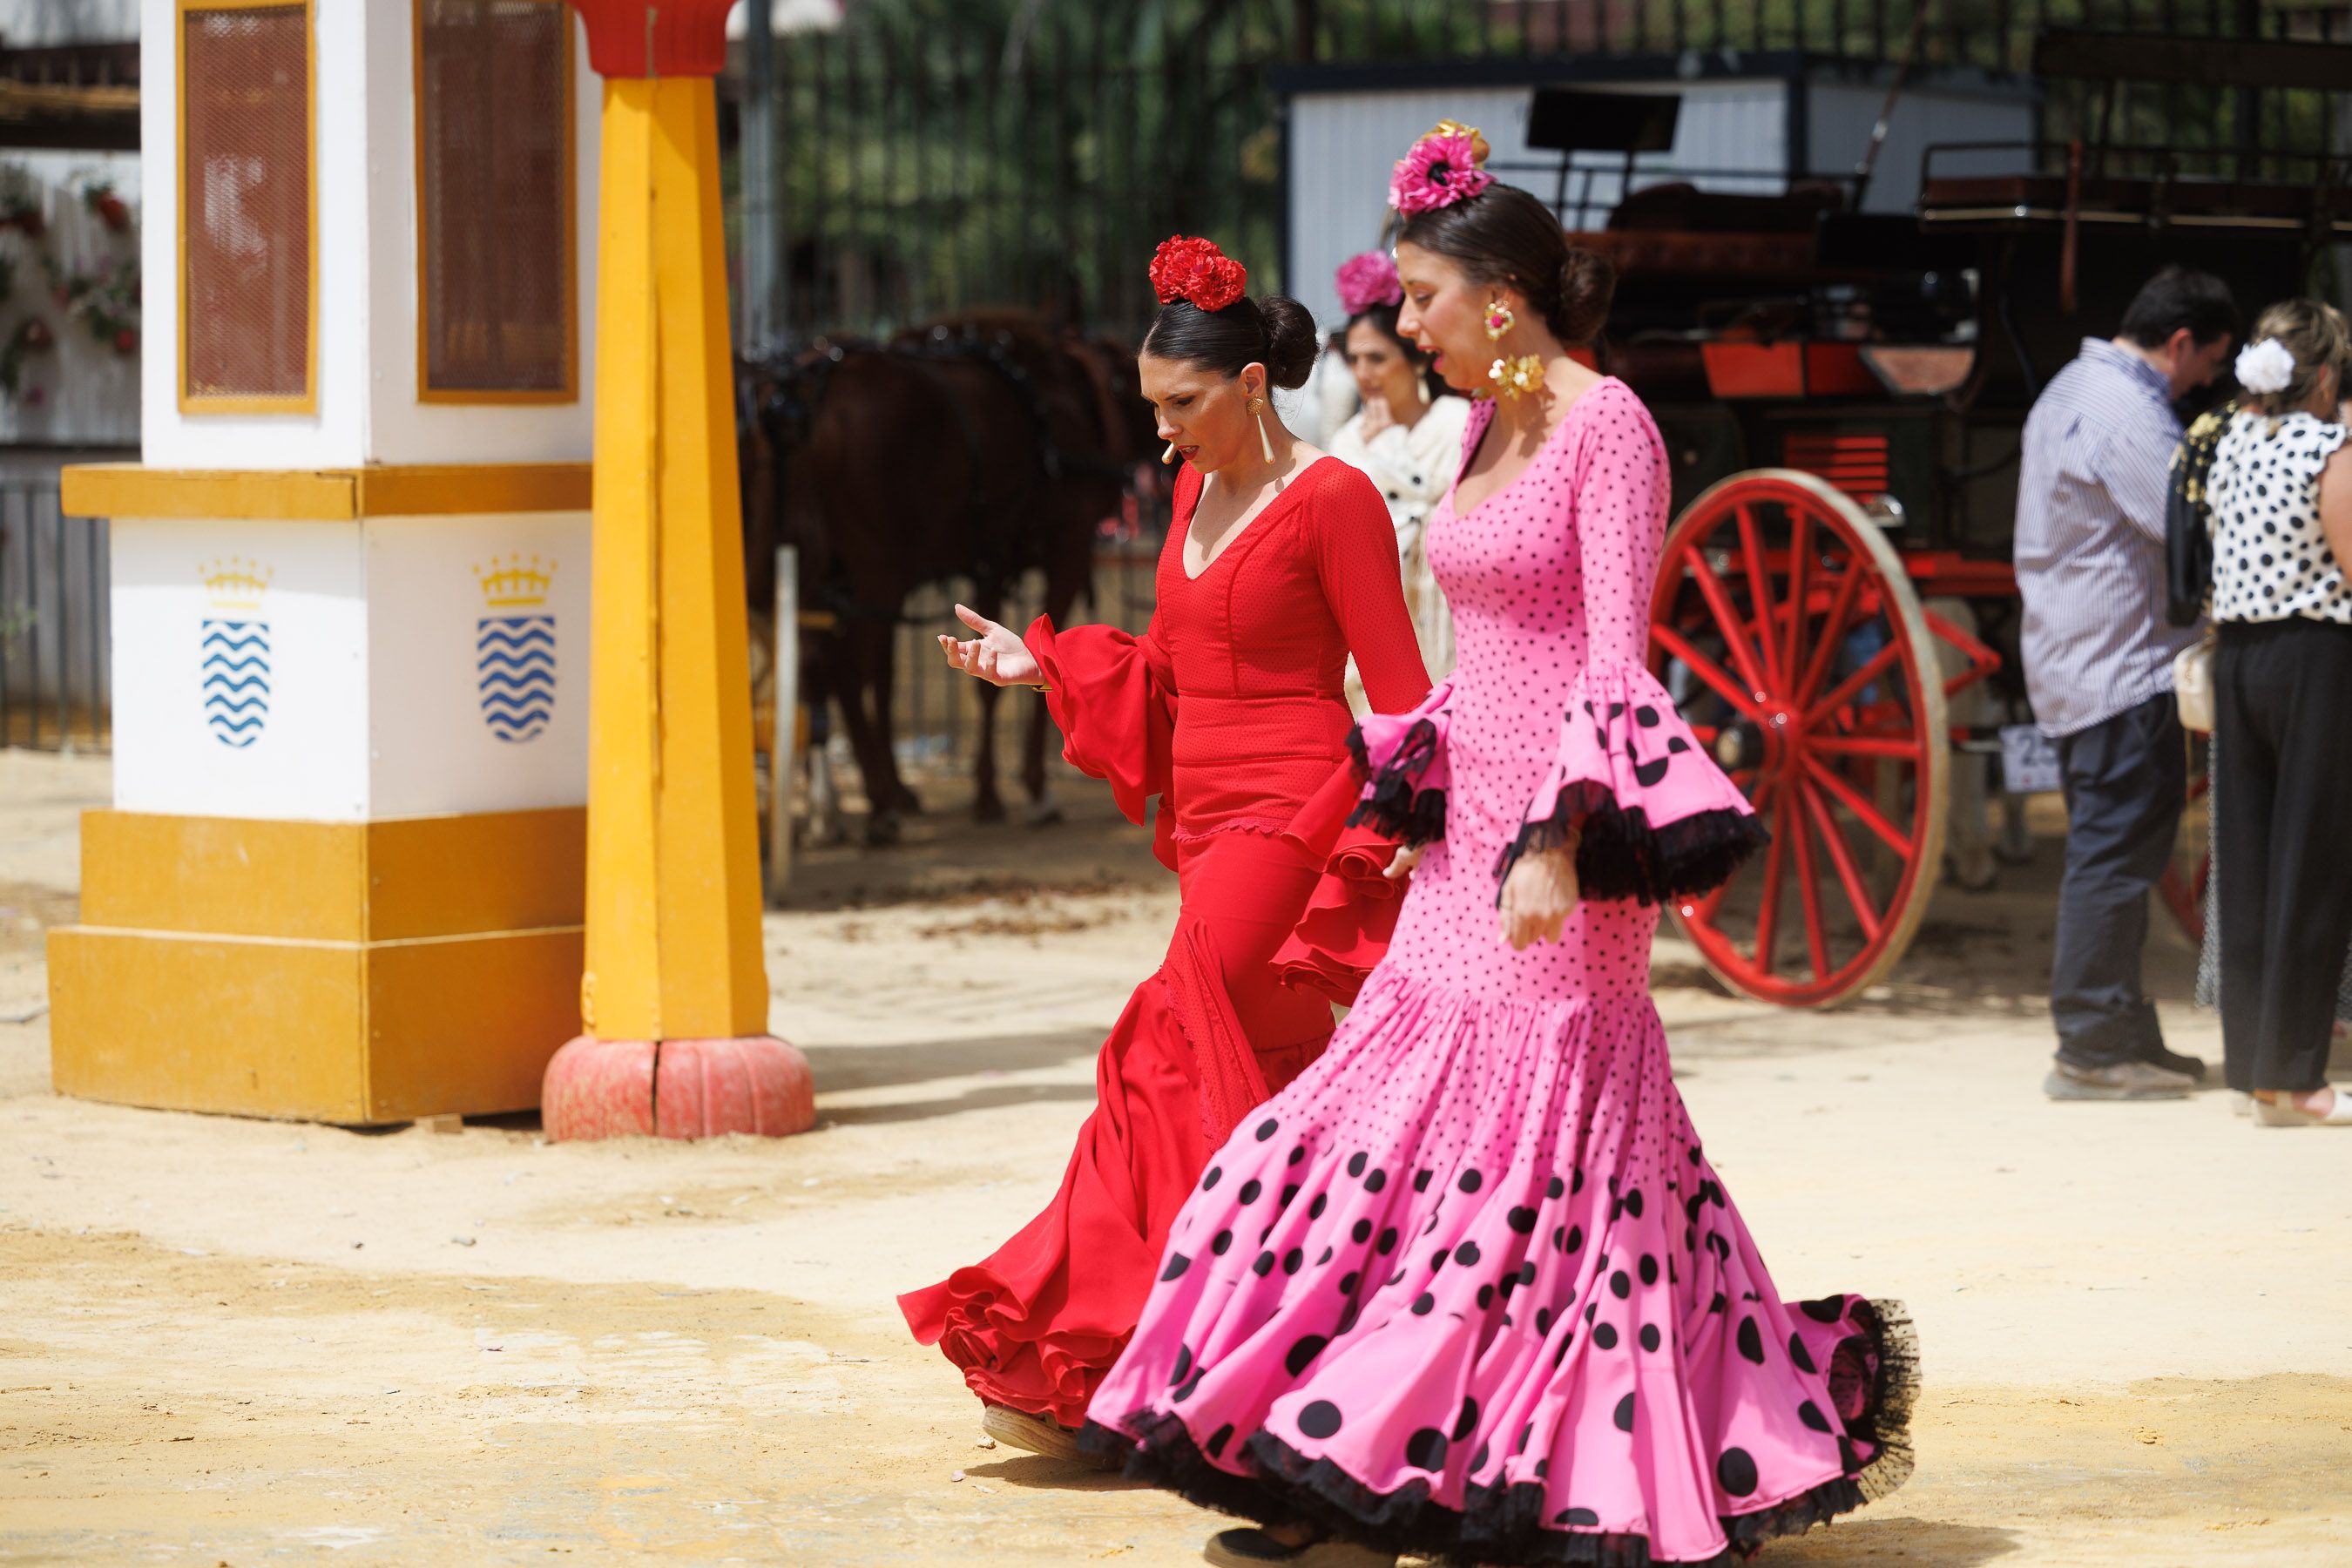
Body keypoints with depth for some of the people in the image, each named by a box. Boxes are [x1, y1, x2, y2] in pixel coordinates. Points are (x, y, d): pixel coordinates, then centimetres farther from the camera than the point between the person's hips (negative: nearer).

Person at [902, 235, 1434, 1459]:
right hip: (1210, 817, 8)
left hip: (1289, 814, -8)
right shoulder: (1197, 495, 13)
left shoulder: (1332, 501, -10)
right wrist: (1042, 665, 10)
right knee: (1279, 1088, 9)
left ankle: (1072, 1362, -14)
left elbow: (1396, 691, -10)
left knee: (1169, 1057, -15)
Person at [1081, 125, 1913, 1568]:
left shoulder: (1609, 429, -12)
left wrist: (1555, 839, -26)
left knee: (1539, 1161, -5)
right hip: (1475, 825, 9)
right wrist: (1421, 796, 23)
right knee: (1400, 1129, 6)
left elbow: (1614, 660, -19)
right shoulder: (1488, 428, 13)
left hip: (1562, 839, -9)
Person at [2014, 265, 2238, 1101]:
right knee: (2116, 855, -8)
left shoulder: (2073, 389, 17)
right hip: (2124, 667, -11)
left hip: (2073, 661, 11)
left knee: (2107, 854, 14)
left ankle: (2121, 1036, 20)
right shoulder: (2128, 416, -18)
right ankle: (2092, 1048, -6)